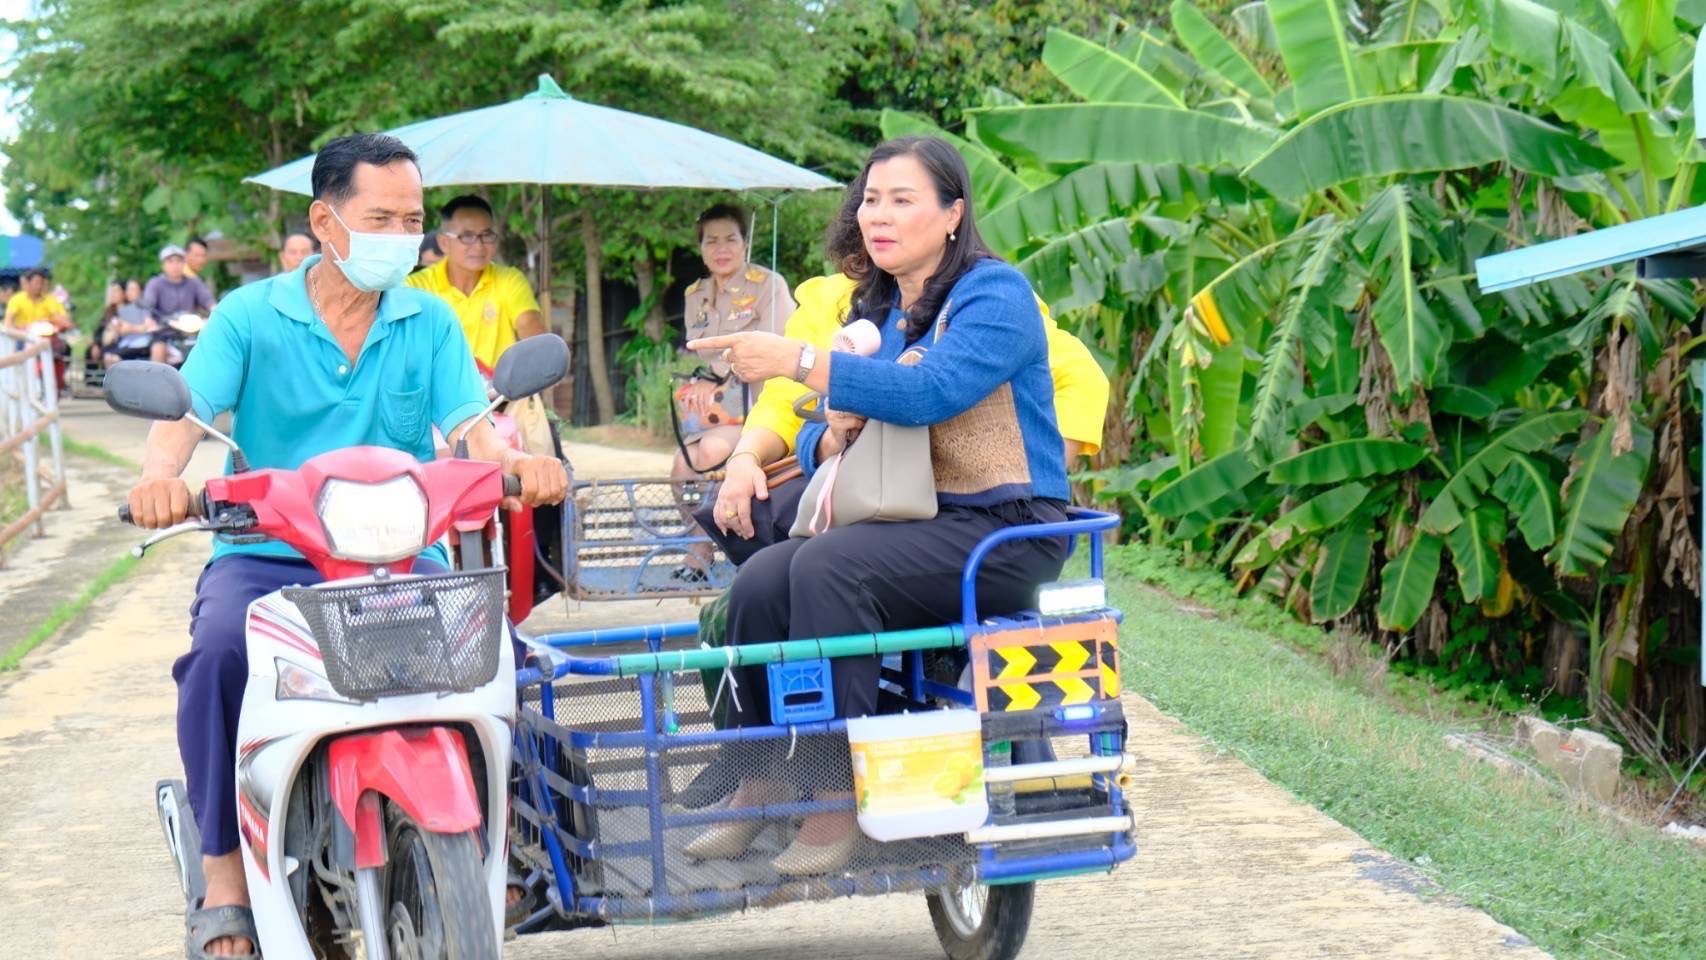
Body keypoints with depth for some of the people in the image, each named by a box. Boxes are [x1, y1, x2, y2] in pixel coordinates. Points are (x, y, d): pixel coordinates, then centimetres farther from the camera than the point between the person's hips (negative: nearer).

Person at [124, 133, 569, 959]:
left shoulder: (431, 324, 12)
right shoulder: (250, 316, 5)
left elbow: (471, 430, 0)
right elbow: (186, 414, -7)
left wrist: (520, 463, -24)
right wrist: (160, 475, -31)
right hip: (264, 554, -1)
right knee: (219, 650, -33)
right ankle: (224, 880, -22)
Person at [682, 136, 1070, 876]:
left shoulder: (995, 295, -8)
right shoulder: (875, 311, 16)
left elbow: (931, 391, -27)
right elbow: (823, 432, 16)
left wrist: (799, 361, -30)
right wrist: (830, 439, -9)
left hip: (1005, 529, -7)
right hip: (911, 524, 7)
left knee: (830, 566, -30)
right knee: (760, 581, -17)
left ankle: (839, 800, -26)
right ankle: (756, 791, -10)